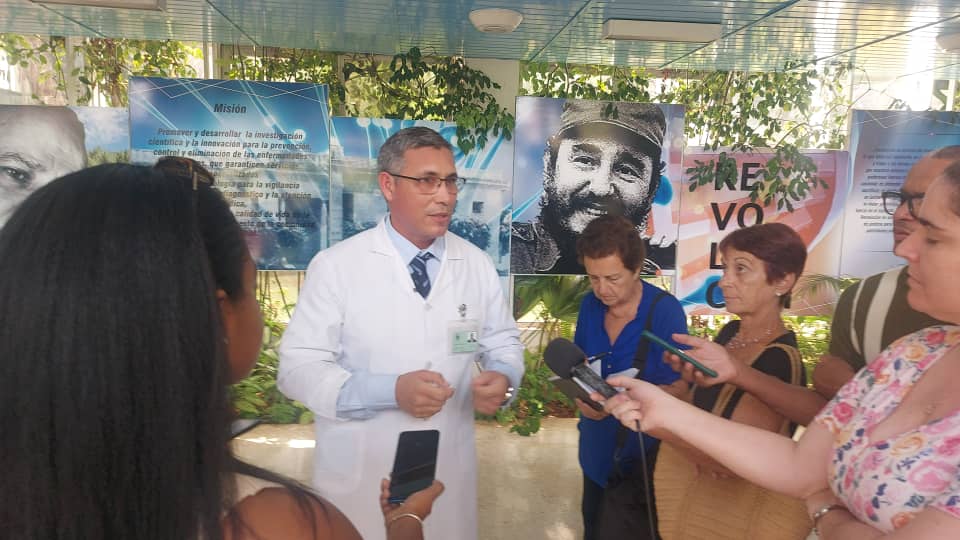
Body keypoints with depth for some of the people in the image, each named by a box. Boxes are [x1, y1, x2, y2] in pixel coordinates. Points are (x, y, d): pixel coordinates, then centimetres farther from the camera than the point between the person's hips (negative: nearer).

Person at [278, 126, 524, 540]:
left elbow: (503, 342, 9)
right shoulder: (336, 266, -11)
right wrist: (391, 391, -25)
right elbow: (297, 367, -13)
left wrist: (501, 377, -14)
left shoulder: (477, 264, 1)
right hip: (360, 476, -3)